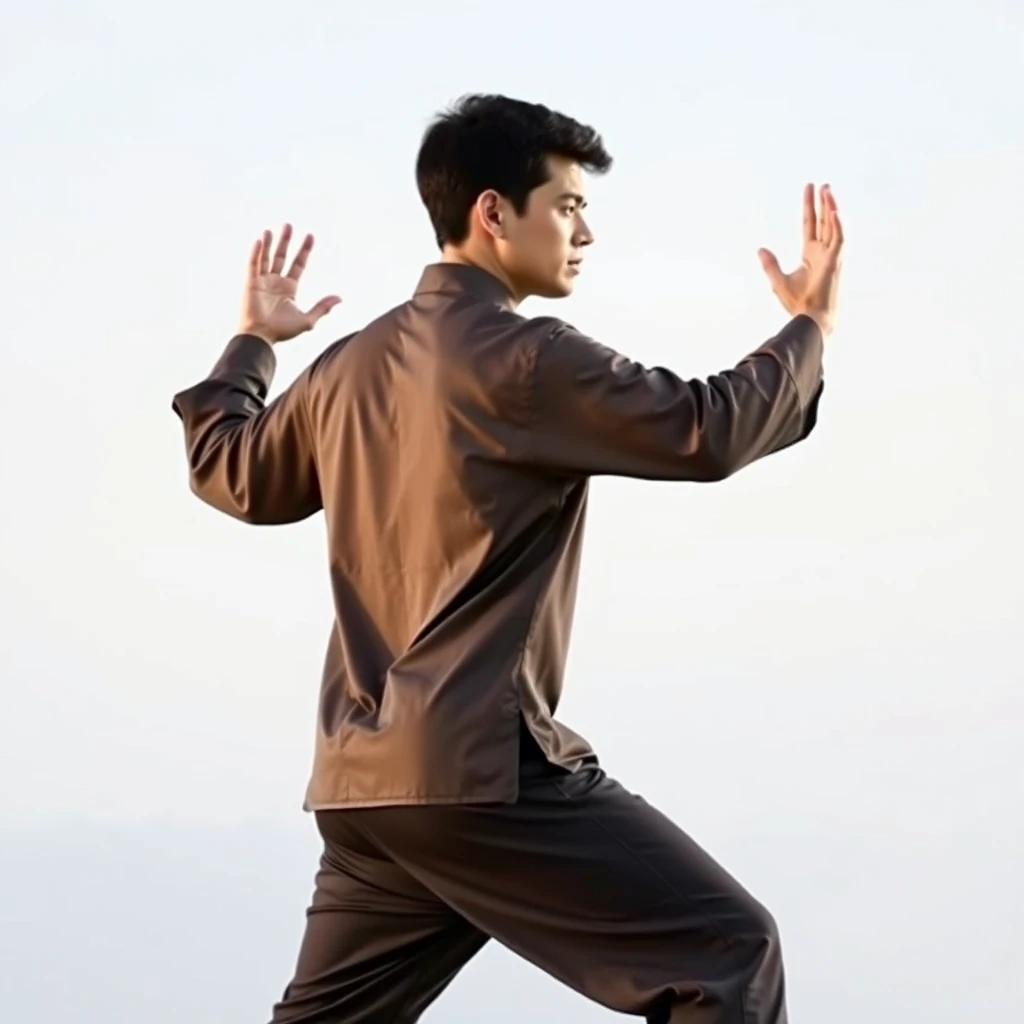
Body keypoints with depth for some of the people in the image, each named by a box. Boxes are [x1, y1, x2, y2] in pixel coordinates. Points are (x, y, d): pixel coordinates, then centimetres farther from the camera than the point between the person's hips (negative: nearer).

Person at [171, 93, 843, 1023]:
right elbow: (706, 433, -13)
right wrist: (810, 327, 3)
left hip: (366, 778, 9)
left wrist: (251, 343, 45)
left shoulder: (354, 364, 15)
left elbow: (233, 476, 29)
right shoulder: (523, 358, -10)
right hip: (482, 768, -9)